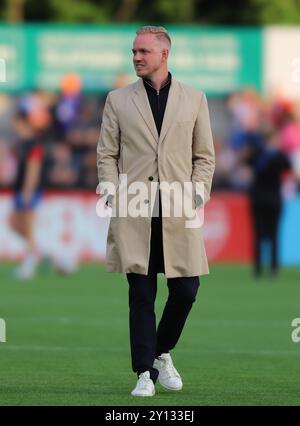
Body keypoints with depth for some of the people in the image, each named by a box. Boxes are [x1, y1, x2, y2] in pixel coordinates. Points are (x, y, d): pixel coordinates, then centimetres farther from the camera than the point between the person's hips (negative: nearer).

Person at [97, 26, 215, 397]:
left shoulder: (194, 100, 10)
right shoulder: (118, 100, 10)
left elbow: (204, 156, 12)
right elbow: (107, 154, 11)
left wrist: (199, 189, -3)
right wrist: (109, 187, -5)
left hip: (178, 213, 1)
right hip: (134, 213, -1)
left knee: (185, 290, -2)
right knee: (141, 295, -1)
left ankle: (162, 352, 23)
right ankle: (145, 372, 3)